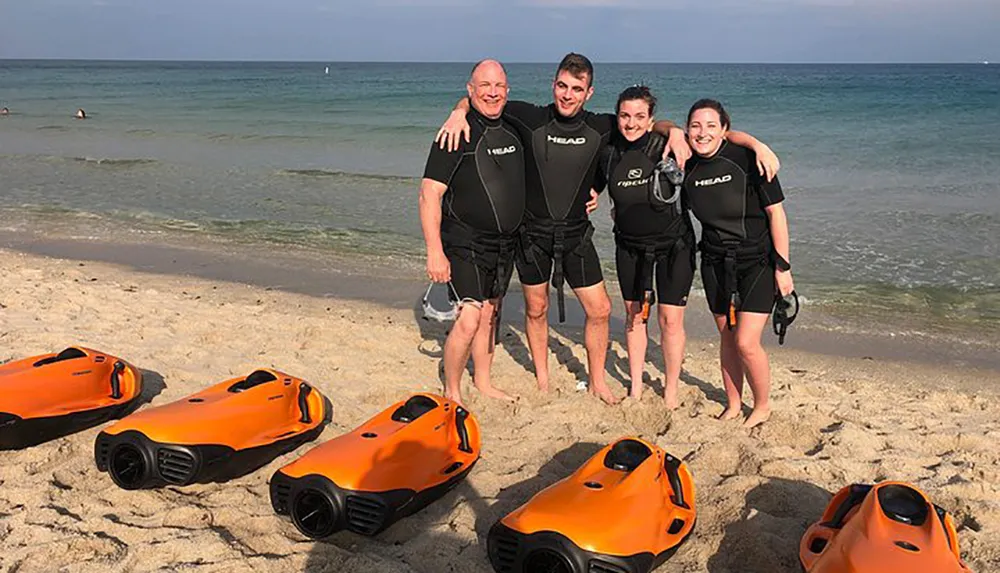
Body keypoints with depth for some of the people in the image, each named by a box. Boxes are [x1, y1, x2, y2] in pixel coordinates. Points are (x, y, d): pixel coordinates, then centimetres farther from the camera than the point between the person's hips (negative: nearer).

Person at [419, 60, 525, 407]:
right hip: (466, 243, -6)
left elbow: (518, 186, 23)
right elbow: (429, 195, -16)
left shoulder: (513, 130, 6)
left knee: (490, 314, 16)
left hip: (505, 243, 7)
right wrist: (435, 253, -22)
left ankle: (483, 383, 32)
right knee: (470, 318, -13)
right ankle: (451, 392, 4)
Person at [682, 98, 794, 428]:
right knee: (727, 338, 11)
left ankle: (762, 407, 17)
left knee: (746, 342, -9)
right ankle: (733, 405, 31)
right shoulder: (689, 165, -5)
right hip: (716, 262, 5)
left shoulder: (746, 157, -19)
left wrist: (783, 267, -13)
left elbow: (776, 213, -14)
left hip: (758, 260, -4)